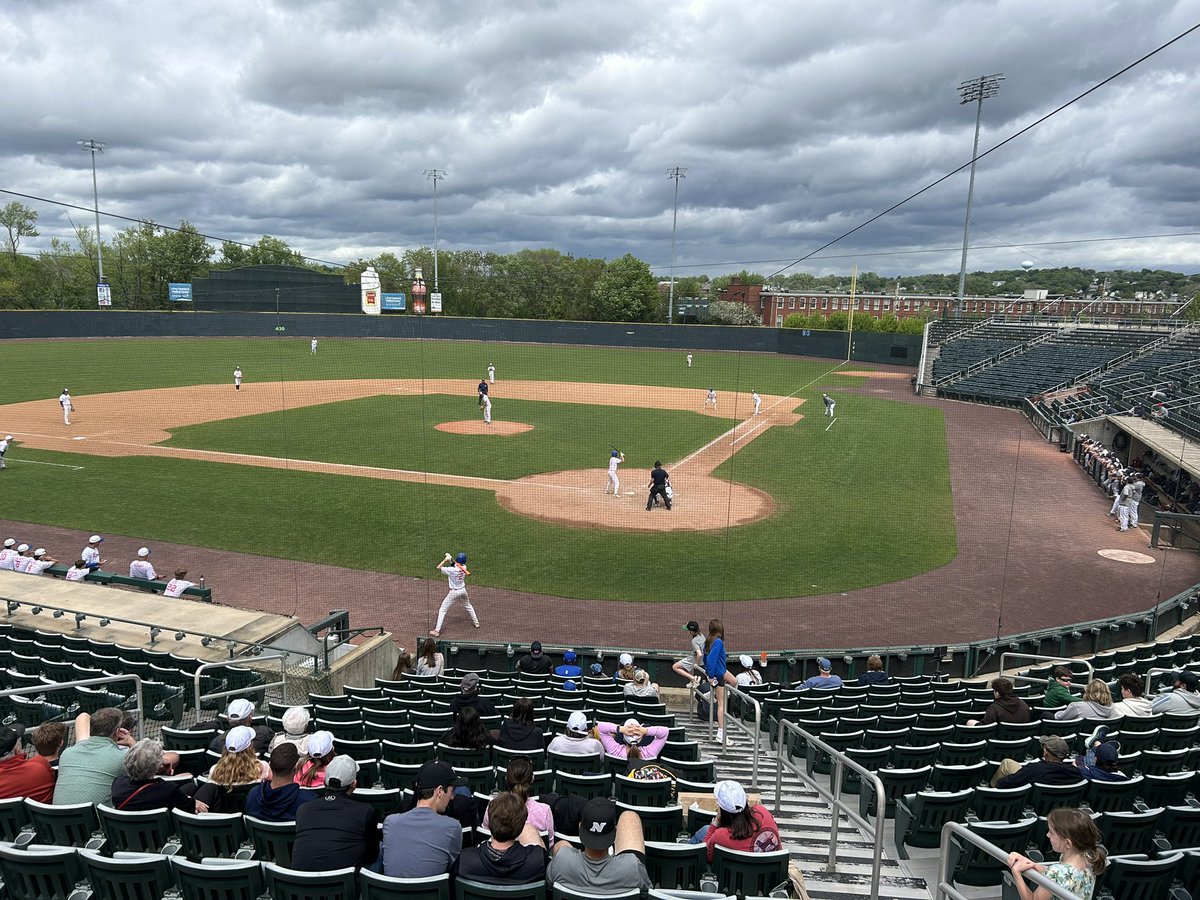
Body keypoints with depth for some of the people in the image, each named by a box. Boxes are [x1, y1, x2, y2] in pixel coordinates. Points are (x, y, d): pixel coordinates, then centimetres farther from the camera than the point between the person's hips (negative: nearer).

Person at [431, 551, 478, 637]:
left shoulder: (451, 570, -26)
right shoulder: (464, 567, -10)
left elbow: (438, 567, -18)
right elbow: (455, 564, 9)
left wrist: (445, 560, -14)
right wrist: (450, 559, -7)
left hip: (454, 592, -5)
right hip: (463, 590, 5)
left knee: (442, 610, 2)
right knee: (468, 606, 31)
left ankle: (437, 631, -1)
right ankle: (476, 622, 41)